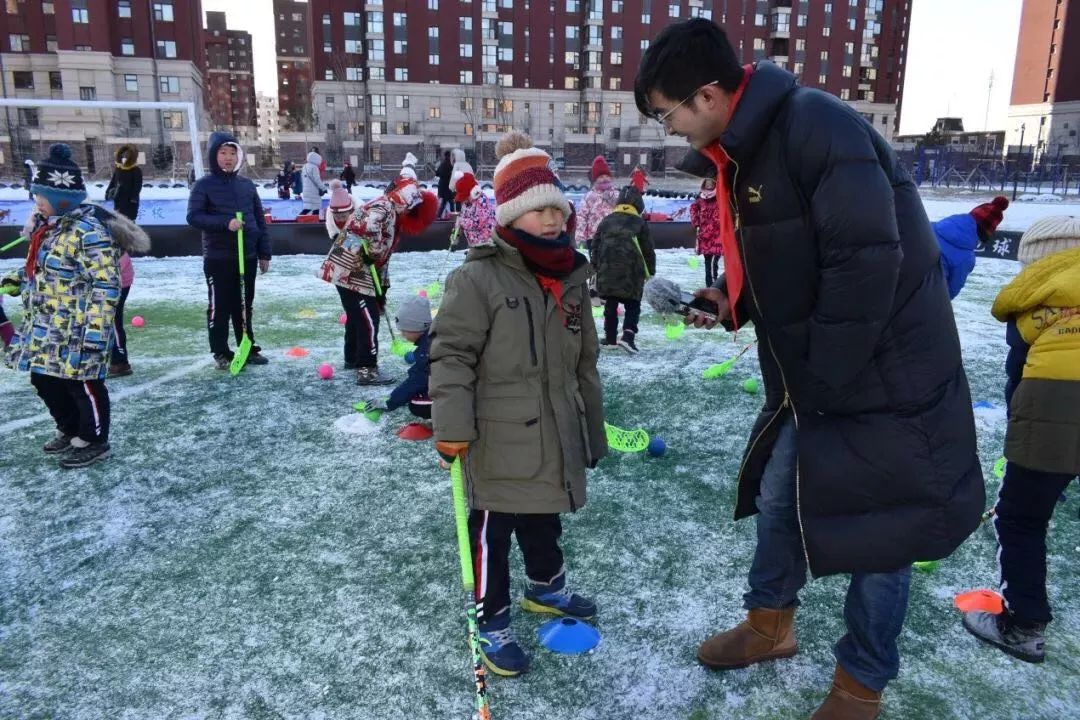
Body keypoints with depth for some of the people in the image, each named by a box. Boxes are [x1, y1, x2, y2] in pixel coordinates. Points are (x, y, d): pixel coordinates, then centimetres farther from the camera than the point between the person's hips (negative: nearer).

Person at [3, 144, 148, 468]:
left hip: (77, 330, -10)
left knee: (83, 383, 4)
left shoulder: (88, 231, -21)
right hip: (44, 327, 10)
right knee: (44, 380, 20)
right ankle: (70, 430, 40)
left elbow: (106, 286, -24)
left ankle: (93, 442, 22)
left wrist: (95, 333, -26)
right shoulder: (46, 225, 9)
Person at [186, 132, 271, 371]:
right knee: (220, 306, 3)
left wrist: (264, 253, 8)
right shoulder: (204, 185, -3)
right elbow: (193, 217, -12)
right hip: (218, 258, -4)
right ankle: (221, 353, 12)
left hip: (247, 256, 4)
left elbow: (260, 220, 11)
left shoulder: (247, 184, 9)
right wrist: (225, 223, -24)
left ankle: (248, 348, 23)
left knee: (244, 305, 13)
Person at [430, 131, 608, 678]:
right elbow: (451, 354, -16)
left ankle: (546, 587, 49)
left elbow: (585, 363, 14)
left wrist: (593, 430, 18)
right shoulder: (477, 278, -15)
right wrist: (452, 425, -23)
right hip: (498, 440, -7)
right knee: (492, 530, 7)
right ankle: (492, 622, 25)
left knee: (545, 518, 25)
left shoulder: (571, 279, 7)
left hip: (554, 435, 7)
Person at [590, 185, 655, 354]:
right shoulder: (640, 224, 0)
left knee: (610, 305, 13)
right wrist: (651, 271, 13)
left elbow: (595, 245, 10)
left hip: (607, 271, 3)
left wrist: (596, 266, 19)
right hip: (632, 274, -3)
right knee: (633, 306, 4)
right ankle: (628, 336, -13)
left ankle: (610, 338, 17)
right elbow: (648, 250, 2)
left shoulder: (606, 221, 8)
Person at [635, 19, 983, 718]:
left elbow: (866, 262, -27)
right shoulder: (746, 151, 7)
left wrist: (821, 380, -21)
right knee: (777, 500, 18)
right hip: (810, 380, 9)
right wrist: (730, 298, 0)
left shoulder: (816, 124, -22)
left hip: (885, 375, -9)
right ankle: (770, 624, 41)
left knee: (880, 531, 6)